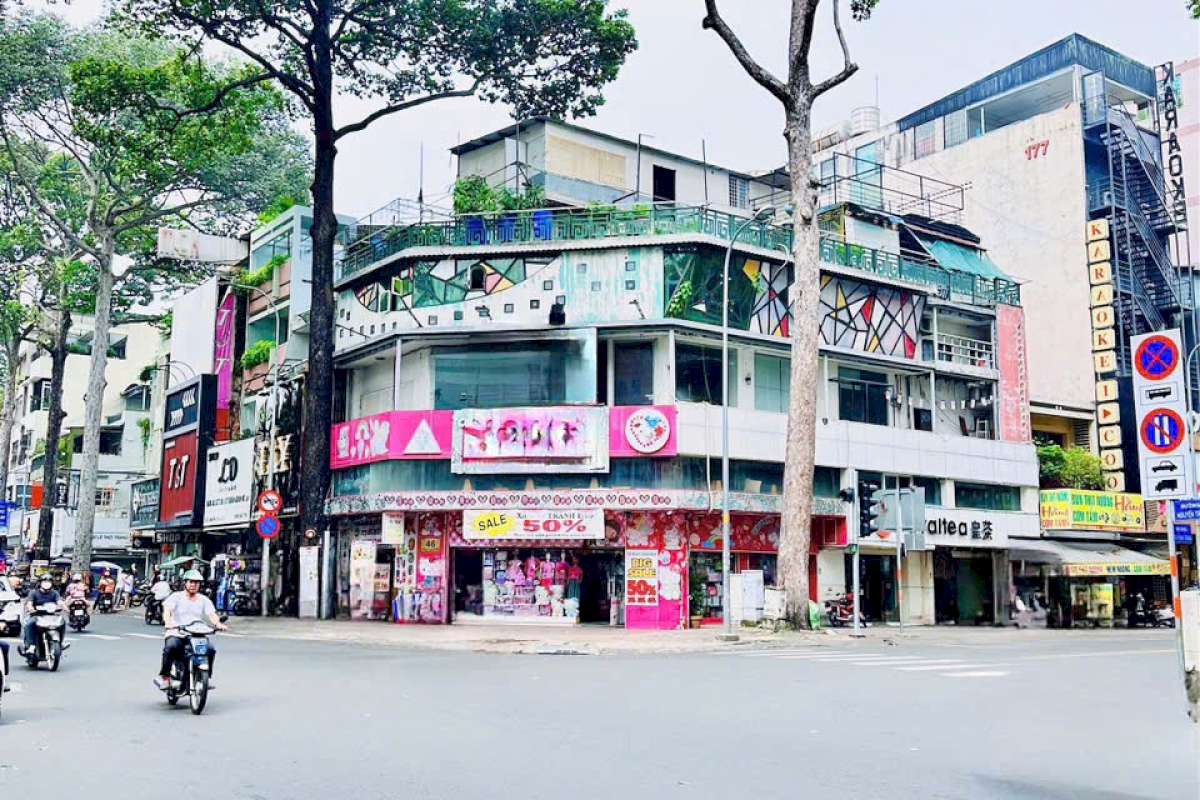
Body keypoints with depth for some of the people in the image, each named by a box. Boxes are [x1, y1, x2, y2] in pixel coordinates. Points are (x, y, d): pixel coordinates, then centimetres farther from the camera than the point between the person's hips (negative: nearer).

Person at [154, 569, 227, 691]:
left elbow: (212, 614, 1)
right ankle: (164, 676, -21)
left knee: (210, 649, -23)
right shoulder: (176, 597, 7)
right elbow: (167, 610, -10)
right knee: (171, 647, -34)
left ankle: (207, 677, -7)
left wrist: (218, 624, -22)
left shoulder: (204, 600, 15)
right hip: (176, 633, -2)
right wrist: (168, 621, -33)